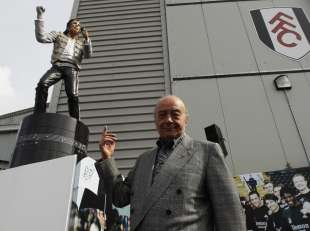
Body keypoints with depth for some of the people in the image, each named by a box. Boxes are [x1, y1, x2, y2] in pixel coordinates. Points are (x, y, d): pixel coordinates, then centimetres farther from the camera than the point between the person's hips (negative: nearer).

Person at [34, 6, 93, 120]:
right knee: (42, 84, -28)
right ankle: (39, 115, -26)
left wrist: (86, 38, 0)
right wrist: (40, 16, 6)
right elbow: (41, 37, 9)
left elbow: (88, 55, 11)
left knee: (72, 95, -22)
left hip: (72, 68, 0)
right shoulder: (59, 35, 24)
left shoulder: (81, 42, 29)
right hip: (57, 66, 0)